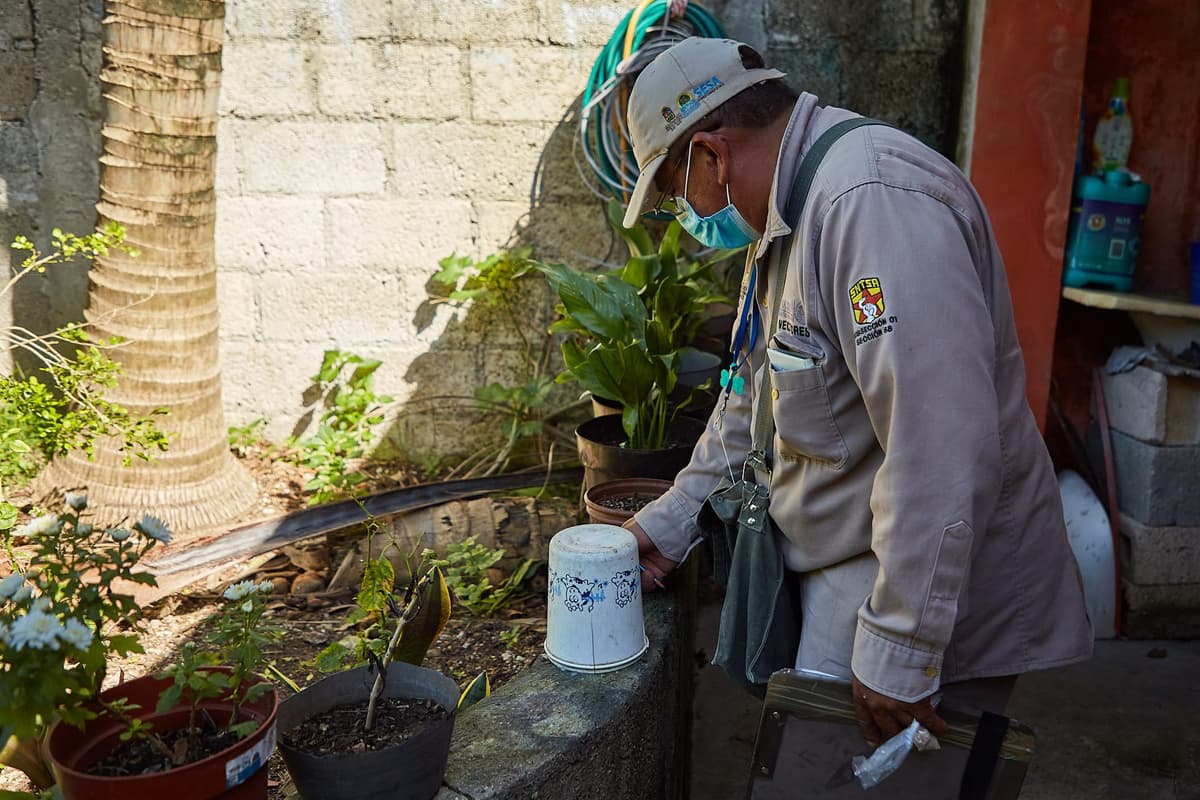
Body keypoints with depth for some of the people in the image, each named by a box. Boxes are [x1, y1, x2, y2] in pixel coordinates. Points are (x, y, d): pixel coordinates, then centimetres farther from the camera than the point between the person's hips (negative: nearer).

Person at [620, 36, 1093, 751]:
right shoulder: (787, 221, 12)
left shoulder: (874, 199, -25)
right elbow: (752, 399, 21)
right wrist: (670, 522, 19)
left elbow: (942, 448, -31)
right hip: (841, 570, 9)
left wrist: (897, 654, -26)